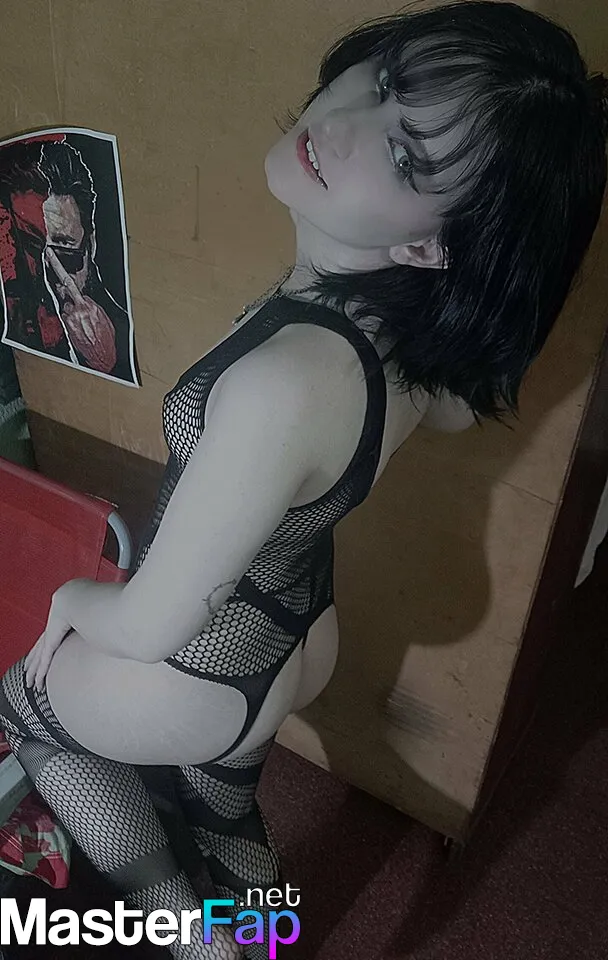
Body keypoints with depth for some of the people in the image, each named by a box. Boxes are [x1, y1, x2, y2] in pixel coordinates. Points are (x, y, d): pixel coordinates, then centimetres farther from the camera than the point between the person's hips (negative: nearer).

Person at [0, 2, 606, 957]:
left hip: (199, 682, -6)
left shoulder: (286, 386, -43)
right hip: (303, 641, 6)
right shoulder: (423, 323, -19)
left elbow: (146, 626, -30)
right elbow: (461, 403, 7)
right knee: (227, 811, 34)